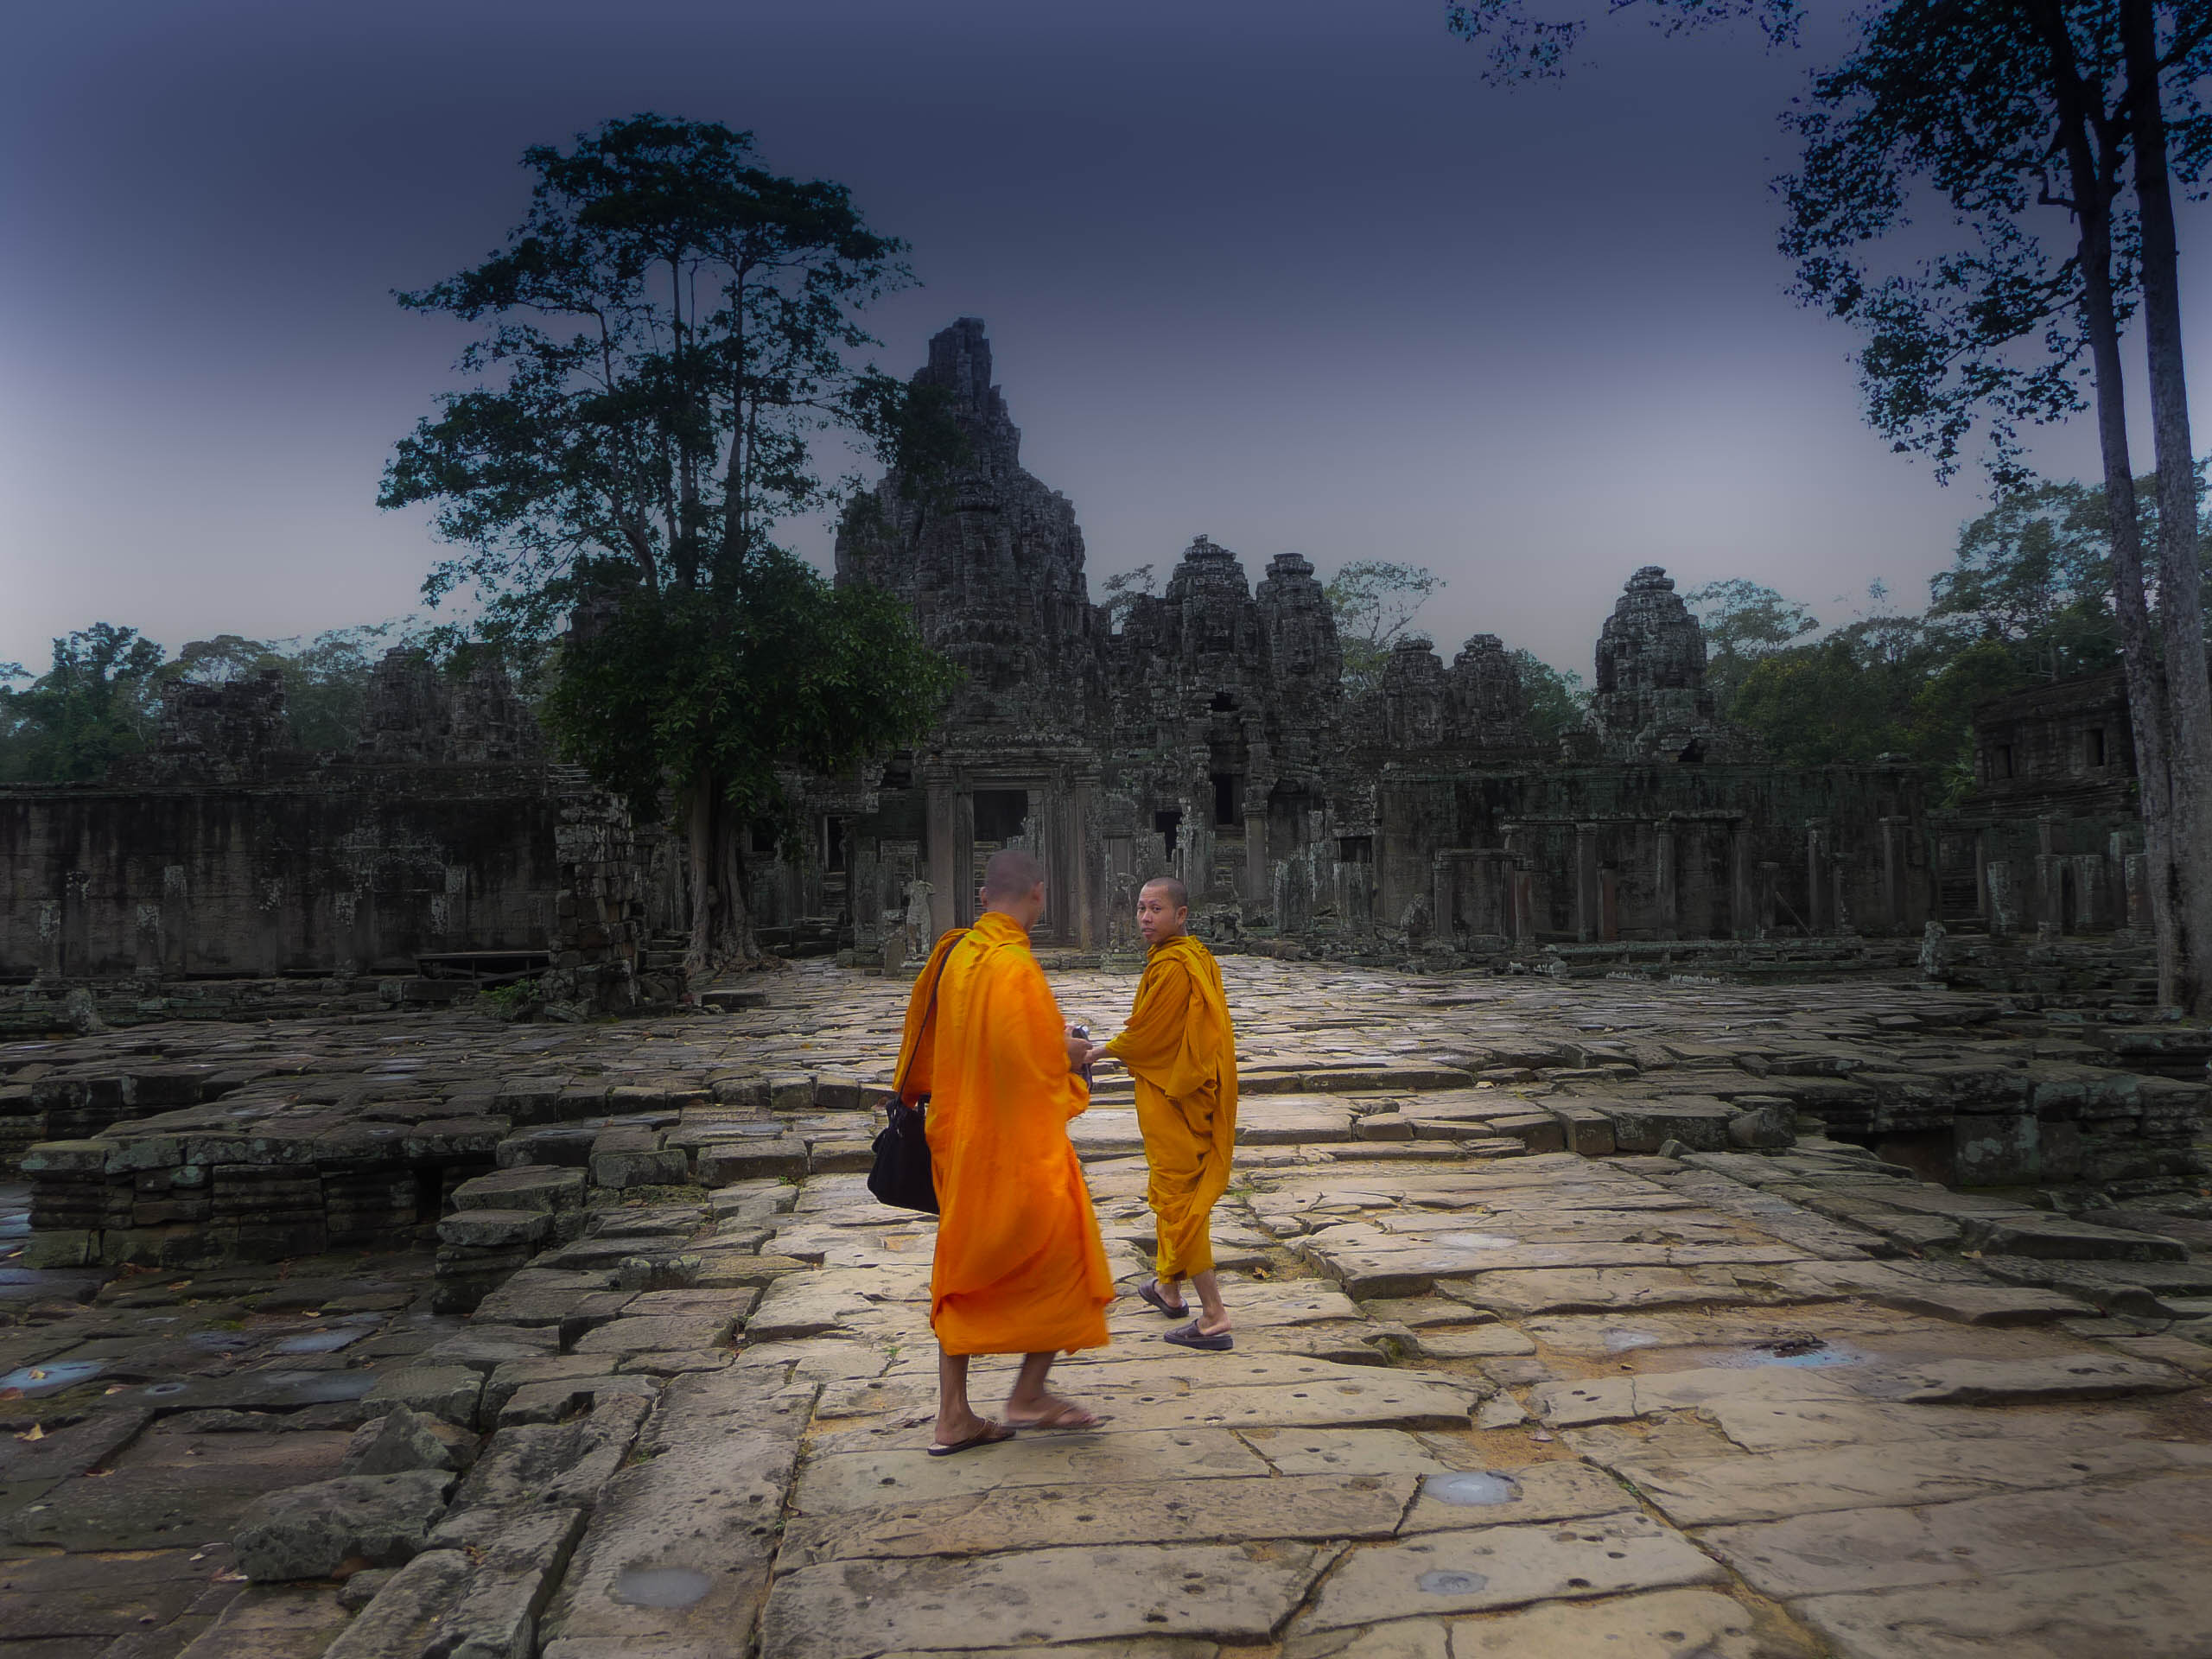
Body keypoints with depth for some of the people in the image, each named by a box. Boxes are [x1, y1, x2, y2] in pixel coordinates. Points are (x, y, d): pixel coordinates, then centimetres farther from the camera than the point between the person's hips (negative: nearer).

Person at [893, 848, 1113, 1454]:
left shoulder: (952, 953, 4)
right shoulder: (1014, 966, -21)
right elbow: (1031, 1061, -25)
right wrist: (1068, 1052, -4)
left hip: (960, 1140, 8)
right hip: (1018, 1145, -8)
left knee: (962, 1271, 13)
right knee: (1064, 1259, 10)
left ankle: (954, 1418, 18)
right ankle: (1029, 1395, 14)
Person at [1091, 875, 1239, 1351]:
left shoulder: (1170, 966, -23)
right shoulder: (1199, 957, 8)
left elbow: (1144, 1037, -18)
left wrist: (1102, 1050, 1)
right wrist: (1119, 1048, 12)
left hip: (1169, 1099, -10)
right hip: (1194, 1093, 10)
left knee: (1178, 1200, -4)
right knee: (1171, 1193, 23)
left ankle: (1214, 1317, -2)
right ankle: (1169, 1288, 38)